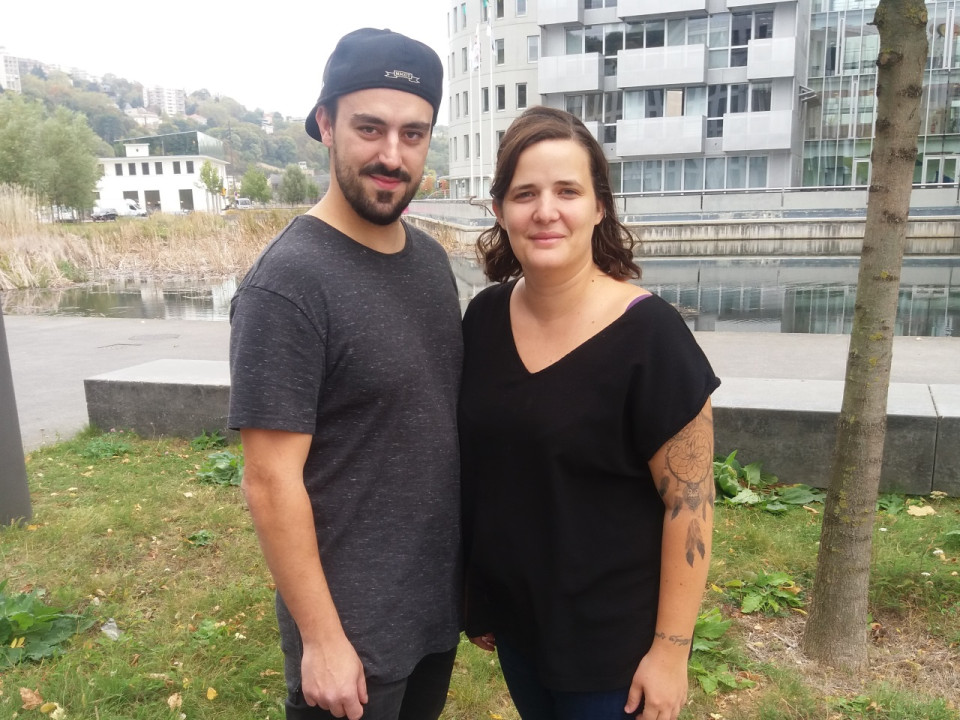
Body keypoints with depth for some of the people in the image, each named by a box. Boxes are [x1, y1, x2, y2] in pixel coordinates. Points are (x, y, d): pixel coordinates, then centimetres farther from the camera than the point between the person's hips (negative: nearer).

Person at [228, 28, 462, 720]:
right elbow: (271, 479, -20)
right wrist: (321, 637, -15)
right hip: (353, 625, -6)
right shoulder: (288, 282, -21)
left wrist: (479, 561, 10)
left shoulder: (431, 257, 1)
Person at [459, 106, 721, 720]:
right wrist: (476, 597, 11)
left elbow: (690, 504, -16)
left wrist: (671, 648, -13)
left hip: (611, 640, -5)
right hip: (511, 617, 5)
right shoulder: (485, 317, -5)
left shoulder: (649, 335, -21)